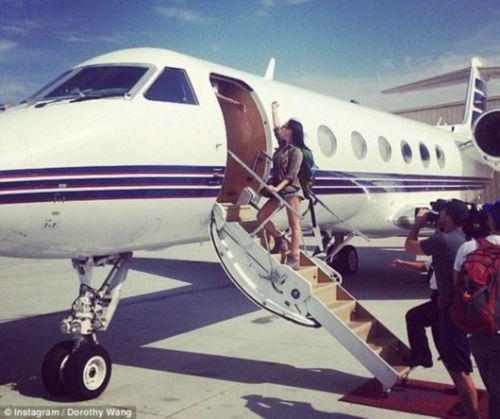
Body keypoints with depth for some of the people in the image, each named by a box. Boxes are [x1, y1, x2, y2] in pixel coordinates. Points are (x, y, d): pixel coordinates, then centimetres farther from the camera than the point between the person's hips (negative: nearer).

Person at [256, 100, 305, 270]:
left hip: (291, 190, -9)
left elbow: (291, 175, -16)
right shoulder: (282, 146, 13)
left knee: (294, 224, -8)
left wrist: (277, 187, -26)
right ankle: (280, 241, 20)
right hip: (278, 190, 9)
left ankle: (294, 259, -8)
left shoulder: (296, 151, -10)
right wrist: (274, 110, 36)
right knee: (261, 216, 6)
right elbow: (276, 128, 29)